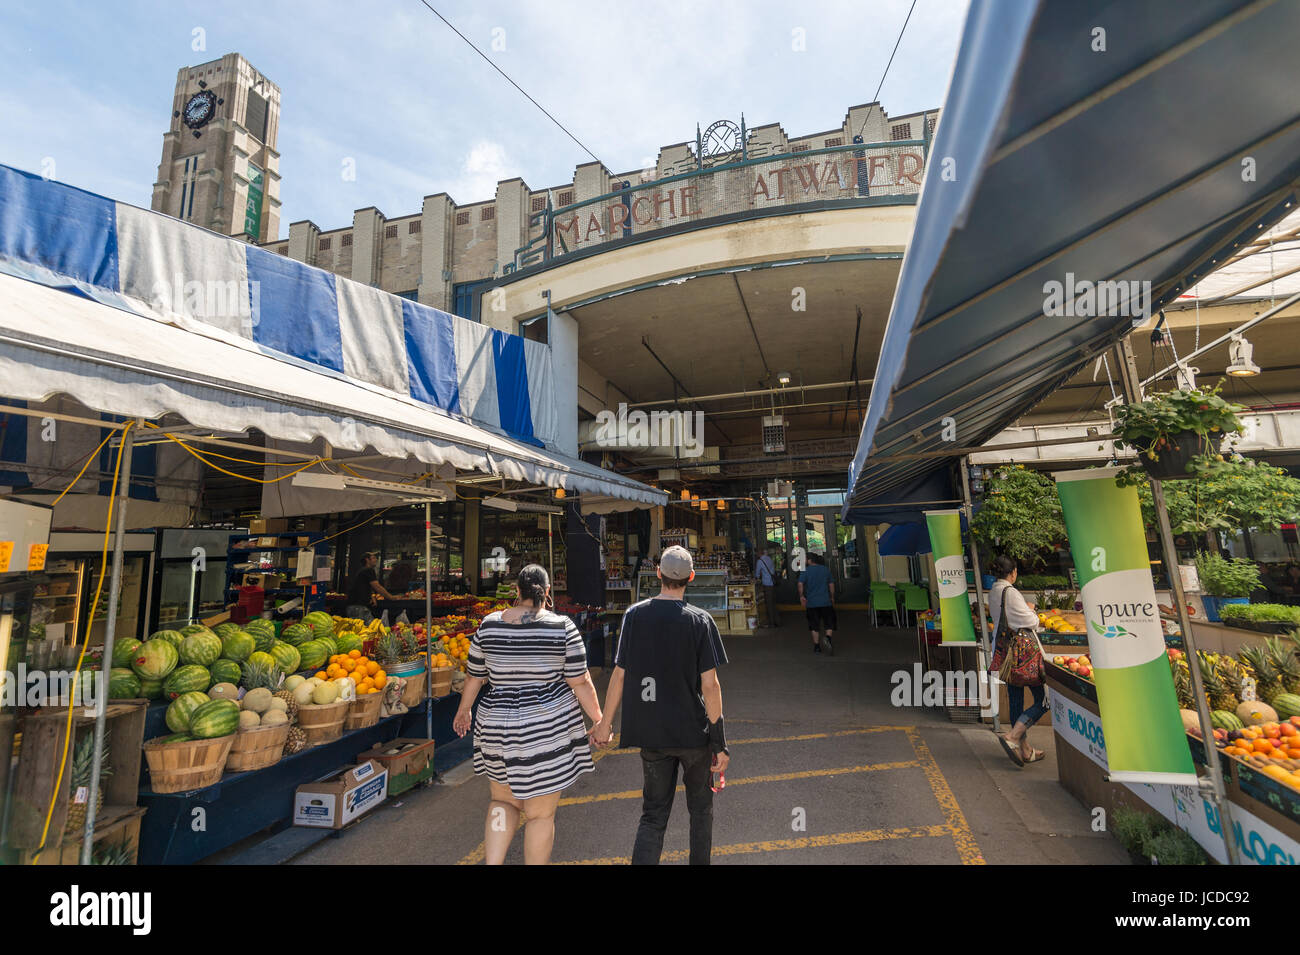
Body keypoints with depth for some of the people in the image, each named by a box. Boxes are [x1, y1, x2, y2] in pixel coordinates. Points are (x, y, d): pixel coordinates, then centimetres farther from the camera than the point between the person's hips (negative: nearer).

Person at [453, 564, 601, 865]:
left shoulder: (489, 624, -3)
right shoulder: (562, 627, -12)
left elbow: (474, 676, 6)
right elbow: (580, 682, -9)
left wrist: (464, 710, 23)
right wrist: (598, 719, 3)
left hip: (497, 727, 3)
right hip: (548, 729, -3)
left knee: (503, 800, 25)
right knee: (541, 814, 14)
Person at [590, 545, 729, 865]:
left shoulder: (634, 615, -7)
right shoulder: (700, 620, -13)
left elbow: (619, 674, -3)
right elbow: (710, 685, -13)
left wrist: (605, 722, 9)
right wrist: (719, 740, -5)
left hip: (650, 733, 2)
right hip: (694, 731, -1)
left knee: (653, 814, 15)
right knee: (700, 807, 22)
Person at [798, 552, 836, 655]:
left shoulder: (805, 570, -3)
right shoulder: (826, 569, 5)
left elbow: (800, 584, -14)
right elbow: (831, 584, 9)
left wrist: (801, 596, -6)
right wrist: (832, 598, 18)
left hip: (811, 603, -1)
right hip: (825, 601, 1)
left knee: (814, 626, 9)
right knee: (829, 624, 6)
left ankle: (817, 646, 13)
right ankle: (828, 638, -20)